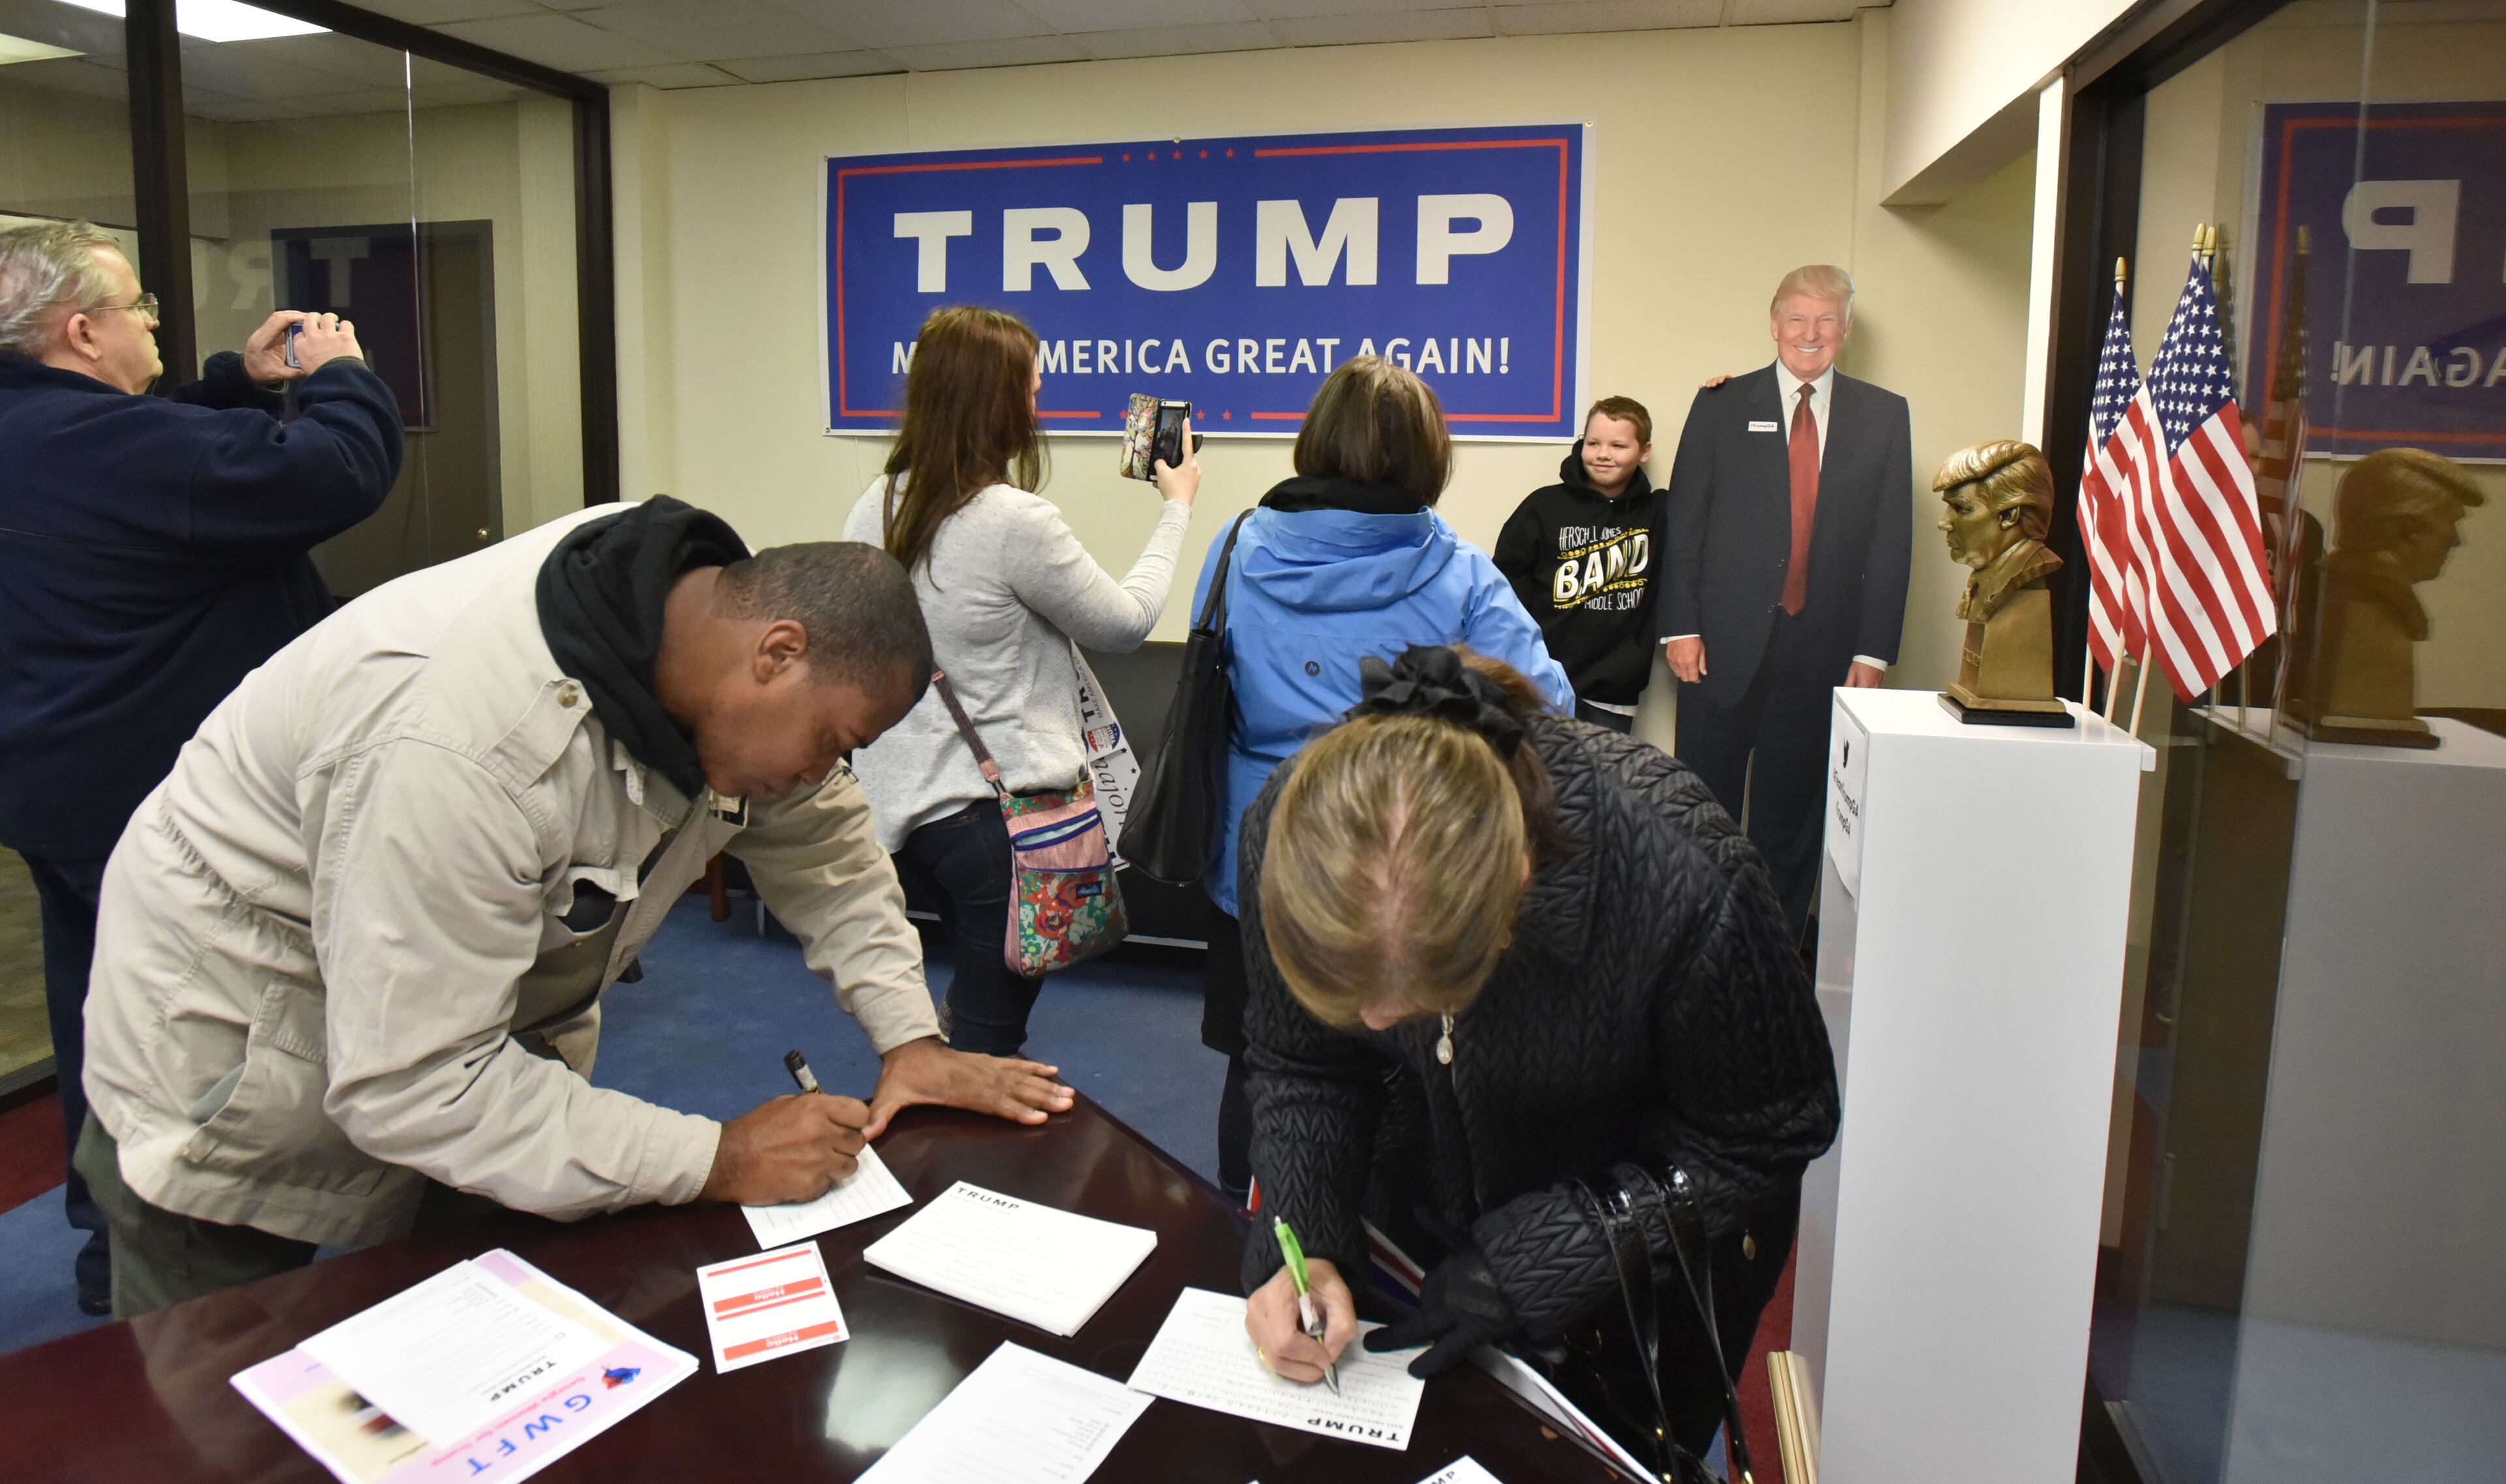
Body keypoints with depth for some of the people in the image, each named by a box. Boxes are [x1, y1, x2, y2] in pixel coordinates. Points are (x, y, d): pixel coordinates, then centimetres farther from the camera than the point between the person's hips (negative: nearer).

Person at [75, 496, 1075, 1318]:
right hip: (238, 1052, -6)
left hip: (477, 1027, 7)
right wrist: (719, 1159, -30)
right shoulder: (468, 745, -39)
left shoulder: (721, 605, -15)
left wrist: (910, 1037, -8)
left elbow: (822, 841, 1)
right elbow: (411, 1086, -34)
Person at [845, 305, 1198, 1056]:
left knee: (976, 1005, 29)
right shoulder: (1015, 521, -19)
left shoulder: (875, 507, 3)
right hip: (1001, 804, -8)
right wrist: (1177, 508, 7)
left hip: (905, 803, 8)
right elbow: (1127, 621, -5)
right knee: (987, 1043, 6)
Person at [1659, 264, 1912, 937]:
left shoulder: (1884, 416, 7)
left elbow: (1892, 541, 5)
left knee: (1795, 811, 9)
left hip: (1825, 649, 1)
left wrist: (1873, 650, -1)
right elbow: (1684, 522, 2)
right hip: (1726, 646, -1)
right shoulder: (1722, 406, 4)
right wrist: (1681, 627, -5)